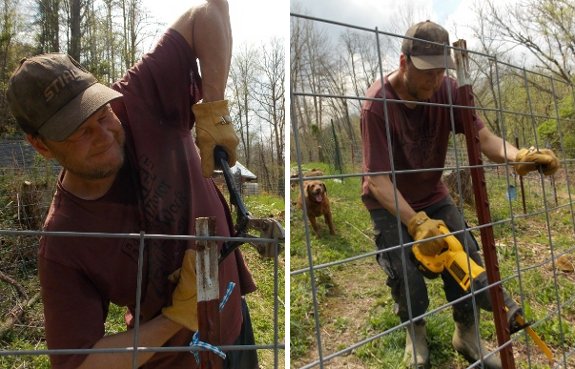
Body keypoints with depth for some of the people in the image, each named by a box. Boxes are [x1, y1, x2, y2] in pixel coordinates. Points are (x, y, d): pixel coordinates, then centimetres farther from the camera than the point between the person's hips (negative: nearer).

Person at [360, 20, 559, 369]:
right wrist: (416, 222, -43)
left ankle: (468, 335, 20)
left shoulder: (448, 89, -14)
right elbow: (378, 180, -32)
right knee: (405, 273, -16)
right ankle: (415, 330, 18)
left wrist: (518, 156, -40)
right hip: (388, 202, -4)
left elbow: (482, 136, -18)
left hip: (432, 195, 5)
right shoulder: (378, 104, -29)